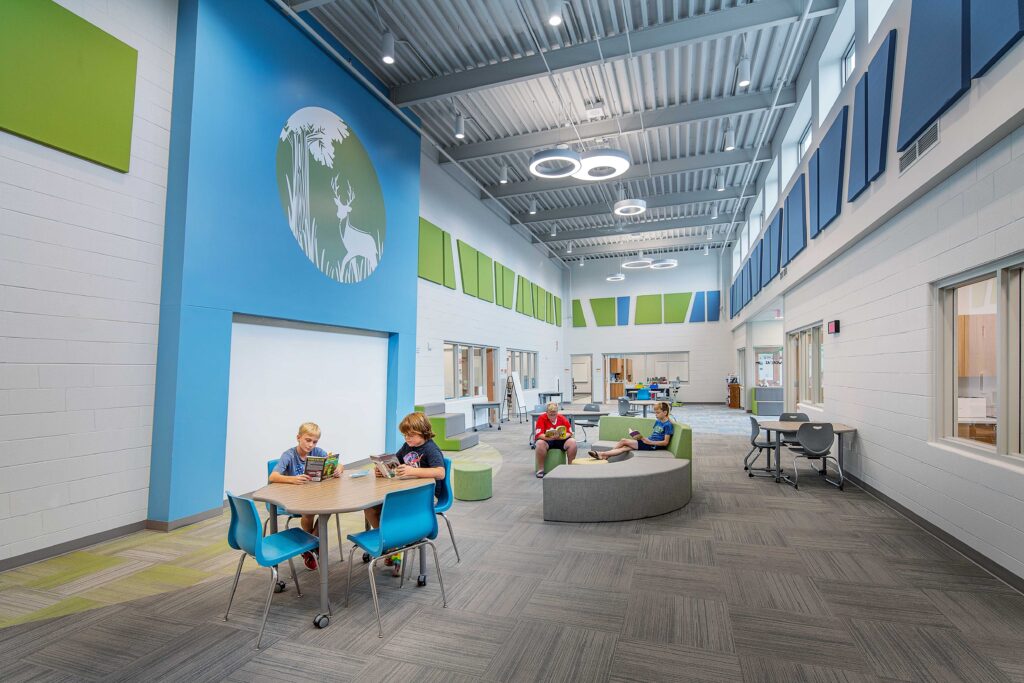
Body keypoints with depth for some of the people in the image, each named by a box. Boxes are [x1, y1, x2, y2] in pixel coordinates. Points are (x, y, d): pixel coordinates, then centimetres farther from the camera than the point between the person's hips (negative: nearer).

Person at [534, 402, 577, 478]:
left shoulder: (563, 418, -3)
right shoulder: (541, 418, -12)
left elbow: (569, 433, -3)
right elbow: (539, 435, -19)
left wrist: (562, 436, -26)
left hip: (561, 441, 3)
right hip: (547, 441, -3)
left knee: (572, 442, -24)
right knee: (540, 443, -35)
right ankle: (540, 469, -22)